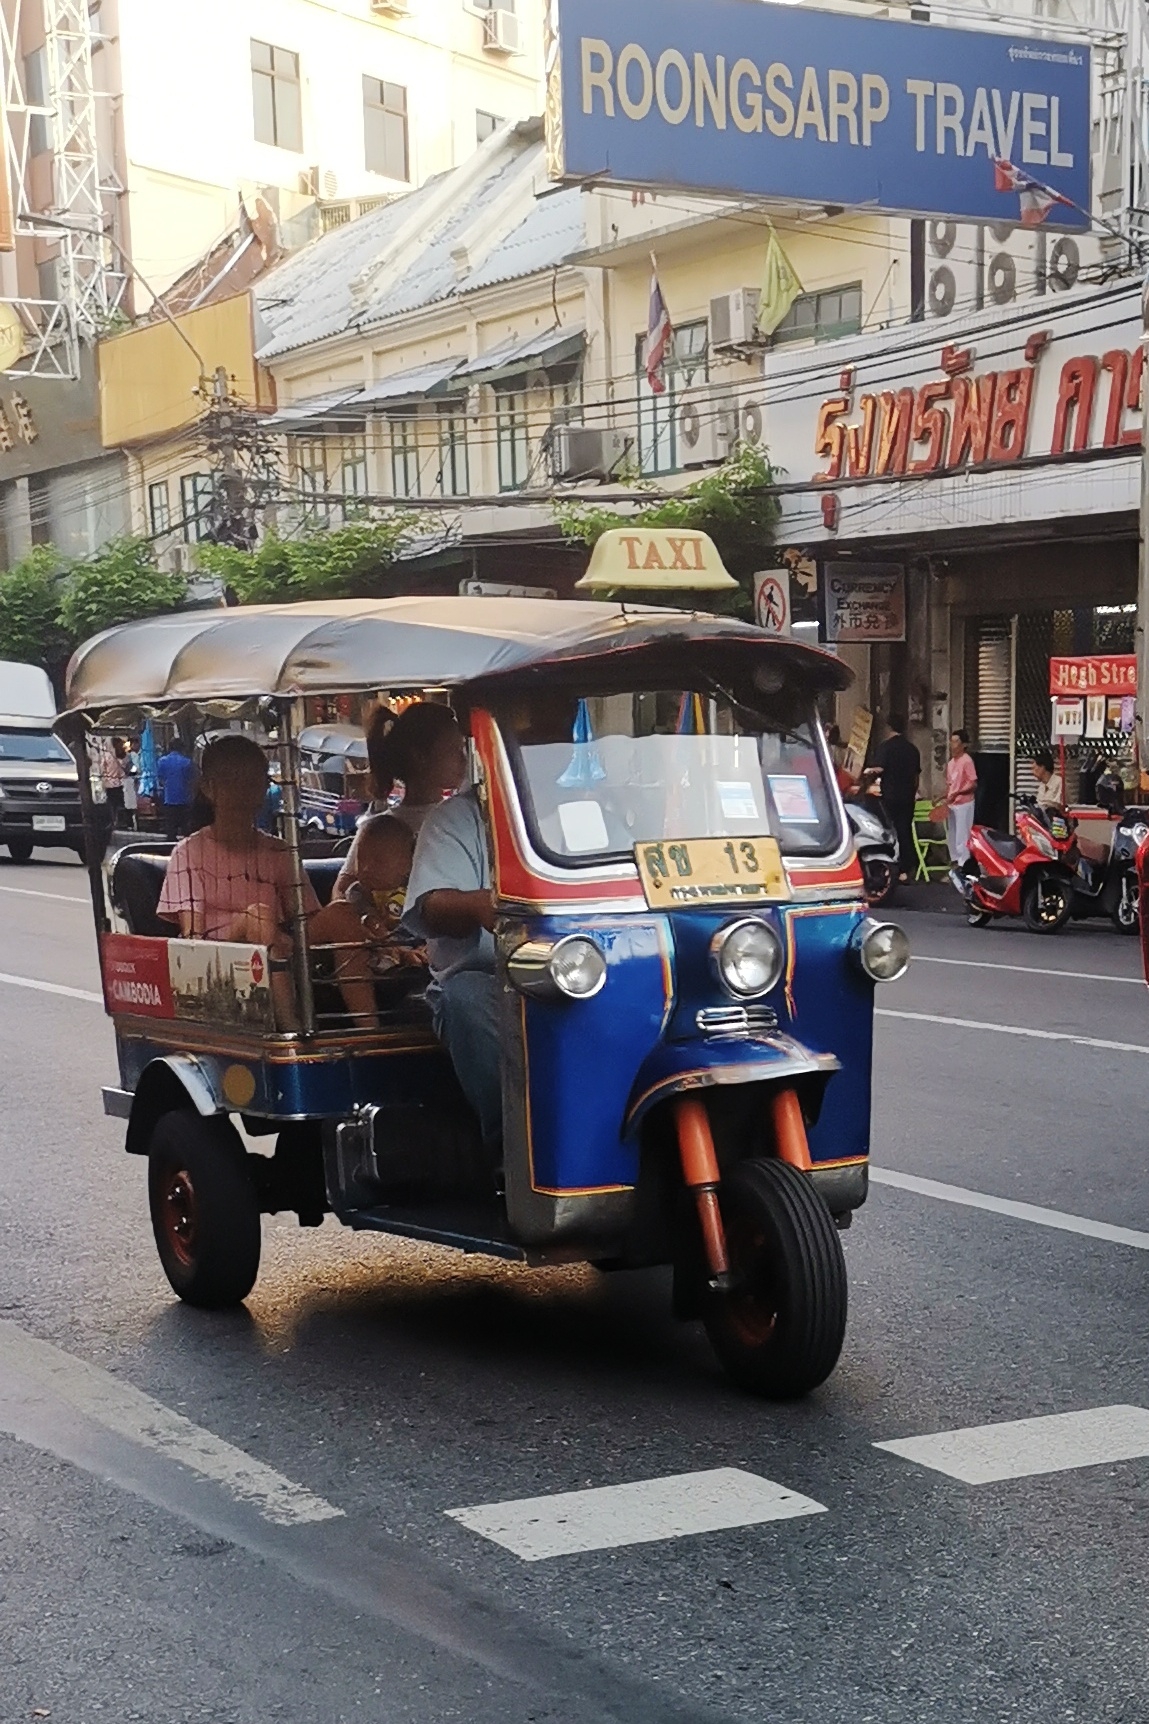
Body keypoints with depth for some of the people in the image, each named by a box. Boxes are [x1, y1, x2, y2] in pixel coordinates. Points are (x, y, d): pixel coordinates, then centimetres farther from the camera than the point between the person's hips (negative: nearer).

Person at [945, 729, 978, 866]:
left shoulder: (967, 761, -13)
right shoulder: (951, 762, 11)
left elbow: (974, 784, -17)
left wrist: (957, 793, -26)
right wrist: (946, 799, 10)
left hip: (963, 804, -8)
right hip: (951, 804, 8)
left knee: (962, 836, -6)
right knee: (951, 834, 14)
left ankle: (963, 864, -1)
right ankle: (955, 860, 25)